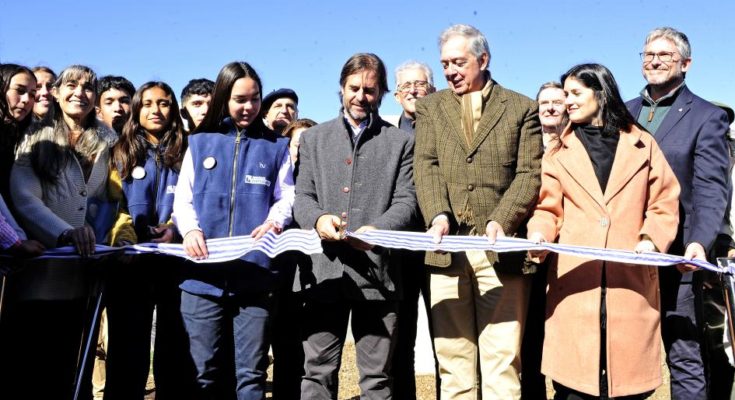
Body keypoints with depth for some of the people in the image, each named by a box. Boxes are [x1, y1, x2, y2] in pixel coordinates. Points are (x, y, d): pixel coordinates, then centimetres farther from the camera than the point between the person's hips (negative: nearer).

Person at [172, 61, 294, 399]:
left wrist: (274, 221, -15)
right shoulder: (200, 143, 15)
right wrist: (190, 229, -12)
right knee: (205, 372, 6)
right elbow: (182, 198, 9)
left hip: (255, 274, -1)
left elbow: (287, 197, 7)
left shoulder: (276, 147, 14)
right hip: (204, 273, 1)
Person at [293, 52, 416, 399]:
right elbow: (302, 197, 9)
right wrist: (318, 219, -14)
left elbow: (406, 201, 2)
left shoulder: (401, 141, 11)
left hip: (376, 269, -1)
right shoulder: (314, 138, 16)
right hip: (324, 268, 1)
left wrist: (377, 230, -18)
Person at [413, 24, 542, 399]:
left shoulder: (521, 108, 10)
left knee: (502, 358, -1)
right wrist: (438, 215, -15)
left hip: (500, 247, -1)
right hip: (448, 248, 2)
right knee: (453, 358, 5)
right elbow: (426, 166, 3)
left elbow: (530, 173, 1)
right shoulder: (430, 107, 16)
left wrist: (501, 220, -15)